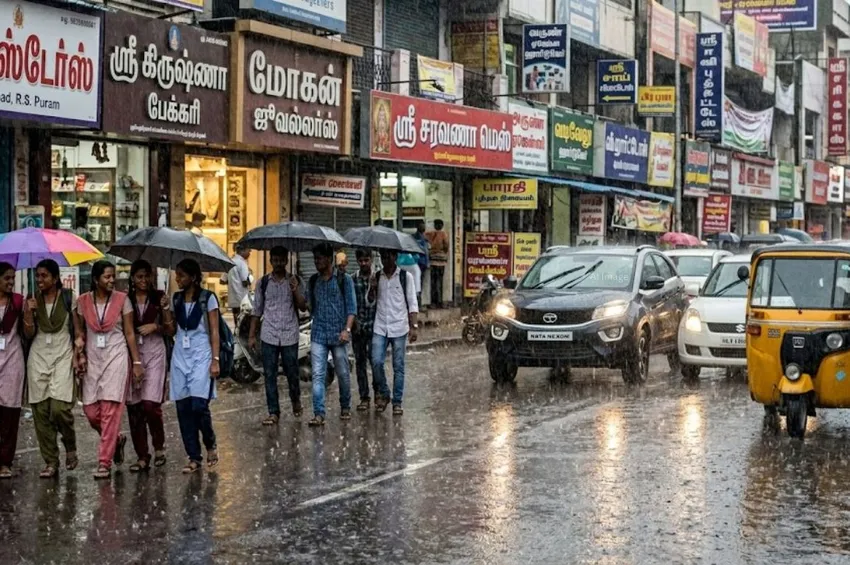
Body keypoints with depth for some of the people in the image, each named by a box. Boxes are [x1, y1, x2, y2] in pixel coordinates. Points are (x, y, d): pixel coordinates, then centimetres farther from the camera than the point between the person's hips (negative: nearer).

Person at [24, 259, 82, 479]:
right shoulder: (32, 300, 8)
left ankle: (70, 448, 11)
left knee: (60, 408, -16)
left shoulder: (69, 298, 1)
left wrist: (78, 354, -7)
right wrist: (29, 312, -10)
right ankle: (50, 462, 6)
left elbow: (79, 331, 4)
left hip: (62, 356, -3)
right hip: (39, 357, 3)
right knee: (41, 411, -2)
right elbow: (29, 334, 5)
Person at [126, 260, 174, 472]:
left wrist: (155, 326, -10)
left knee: (150, 403, -14)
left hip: (154, 353, -2)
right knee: (134, 406, 1)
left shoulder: (160, 298, 5)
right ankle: (142, 456, 10)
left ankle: (159, 446, 9)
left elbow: (170, 331, 7)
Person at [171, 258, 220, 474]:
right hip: (180, 356, 5)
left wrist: (215, 359, -10)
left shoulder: (207, 298, -2)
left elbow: (214, 331, -5)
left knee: (199, 405, -14)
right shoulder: (176, 299, 12)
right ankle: (194, 457, 7)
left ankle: (210, 445, 11)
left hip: (201, 355, -5)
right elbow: (173, 328, 16)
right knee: (183, 408, 1)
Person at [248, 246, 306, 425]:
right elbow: (257, 311, 10)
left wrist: (295, 291, -19)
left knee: (292, 372, 5)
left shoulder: (293, 281, 4)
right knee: (270, 375, 0)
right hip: (269, 335, 1)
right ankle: (273, 413, 5)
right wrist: (252, 335, 7)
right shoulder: (263, 282, 6)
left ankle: (296, 401, 33)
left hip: (290, 335, -1)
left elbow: (303, 307, -2)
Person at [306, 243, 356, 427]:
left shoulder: (344, 280, 0)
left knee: (343, 373, 8)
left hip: (338, 334, -2)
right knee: (318, 375, -8)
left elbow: (351, 307, -3)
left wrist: (347, 329, -14)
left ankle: (345, 407, 27)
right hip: (318, 334, 2)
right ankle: (318, 413, -12)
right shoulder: (313, 281, 11)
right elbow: (309, 306, 16)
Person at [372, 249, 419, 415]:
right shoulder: (377, 277, 9)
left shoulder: (405, 277, 1)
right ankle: (383, 394, 10)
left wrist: (413, 326, -7)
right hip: (380, 328, 2)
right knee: (376, 362, -10)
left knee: (398, 367, 2)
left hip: (399, 328, -2)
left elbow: (412, 303, 0)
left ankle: (397, 402, 9)